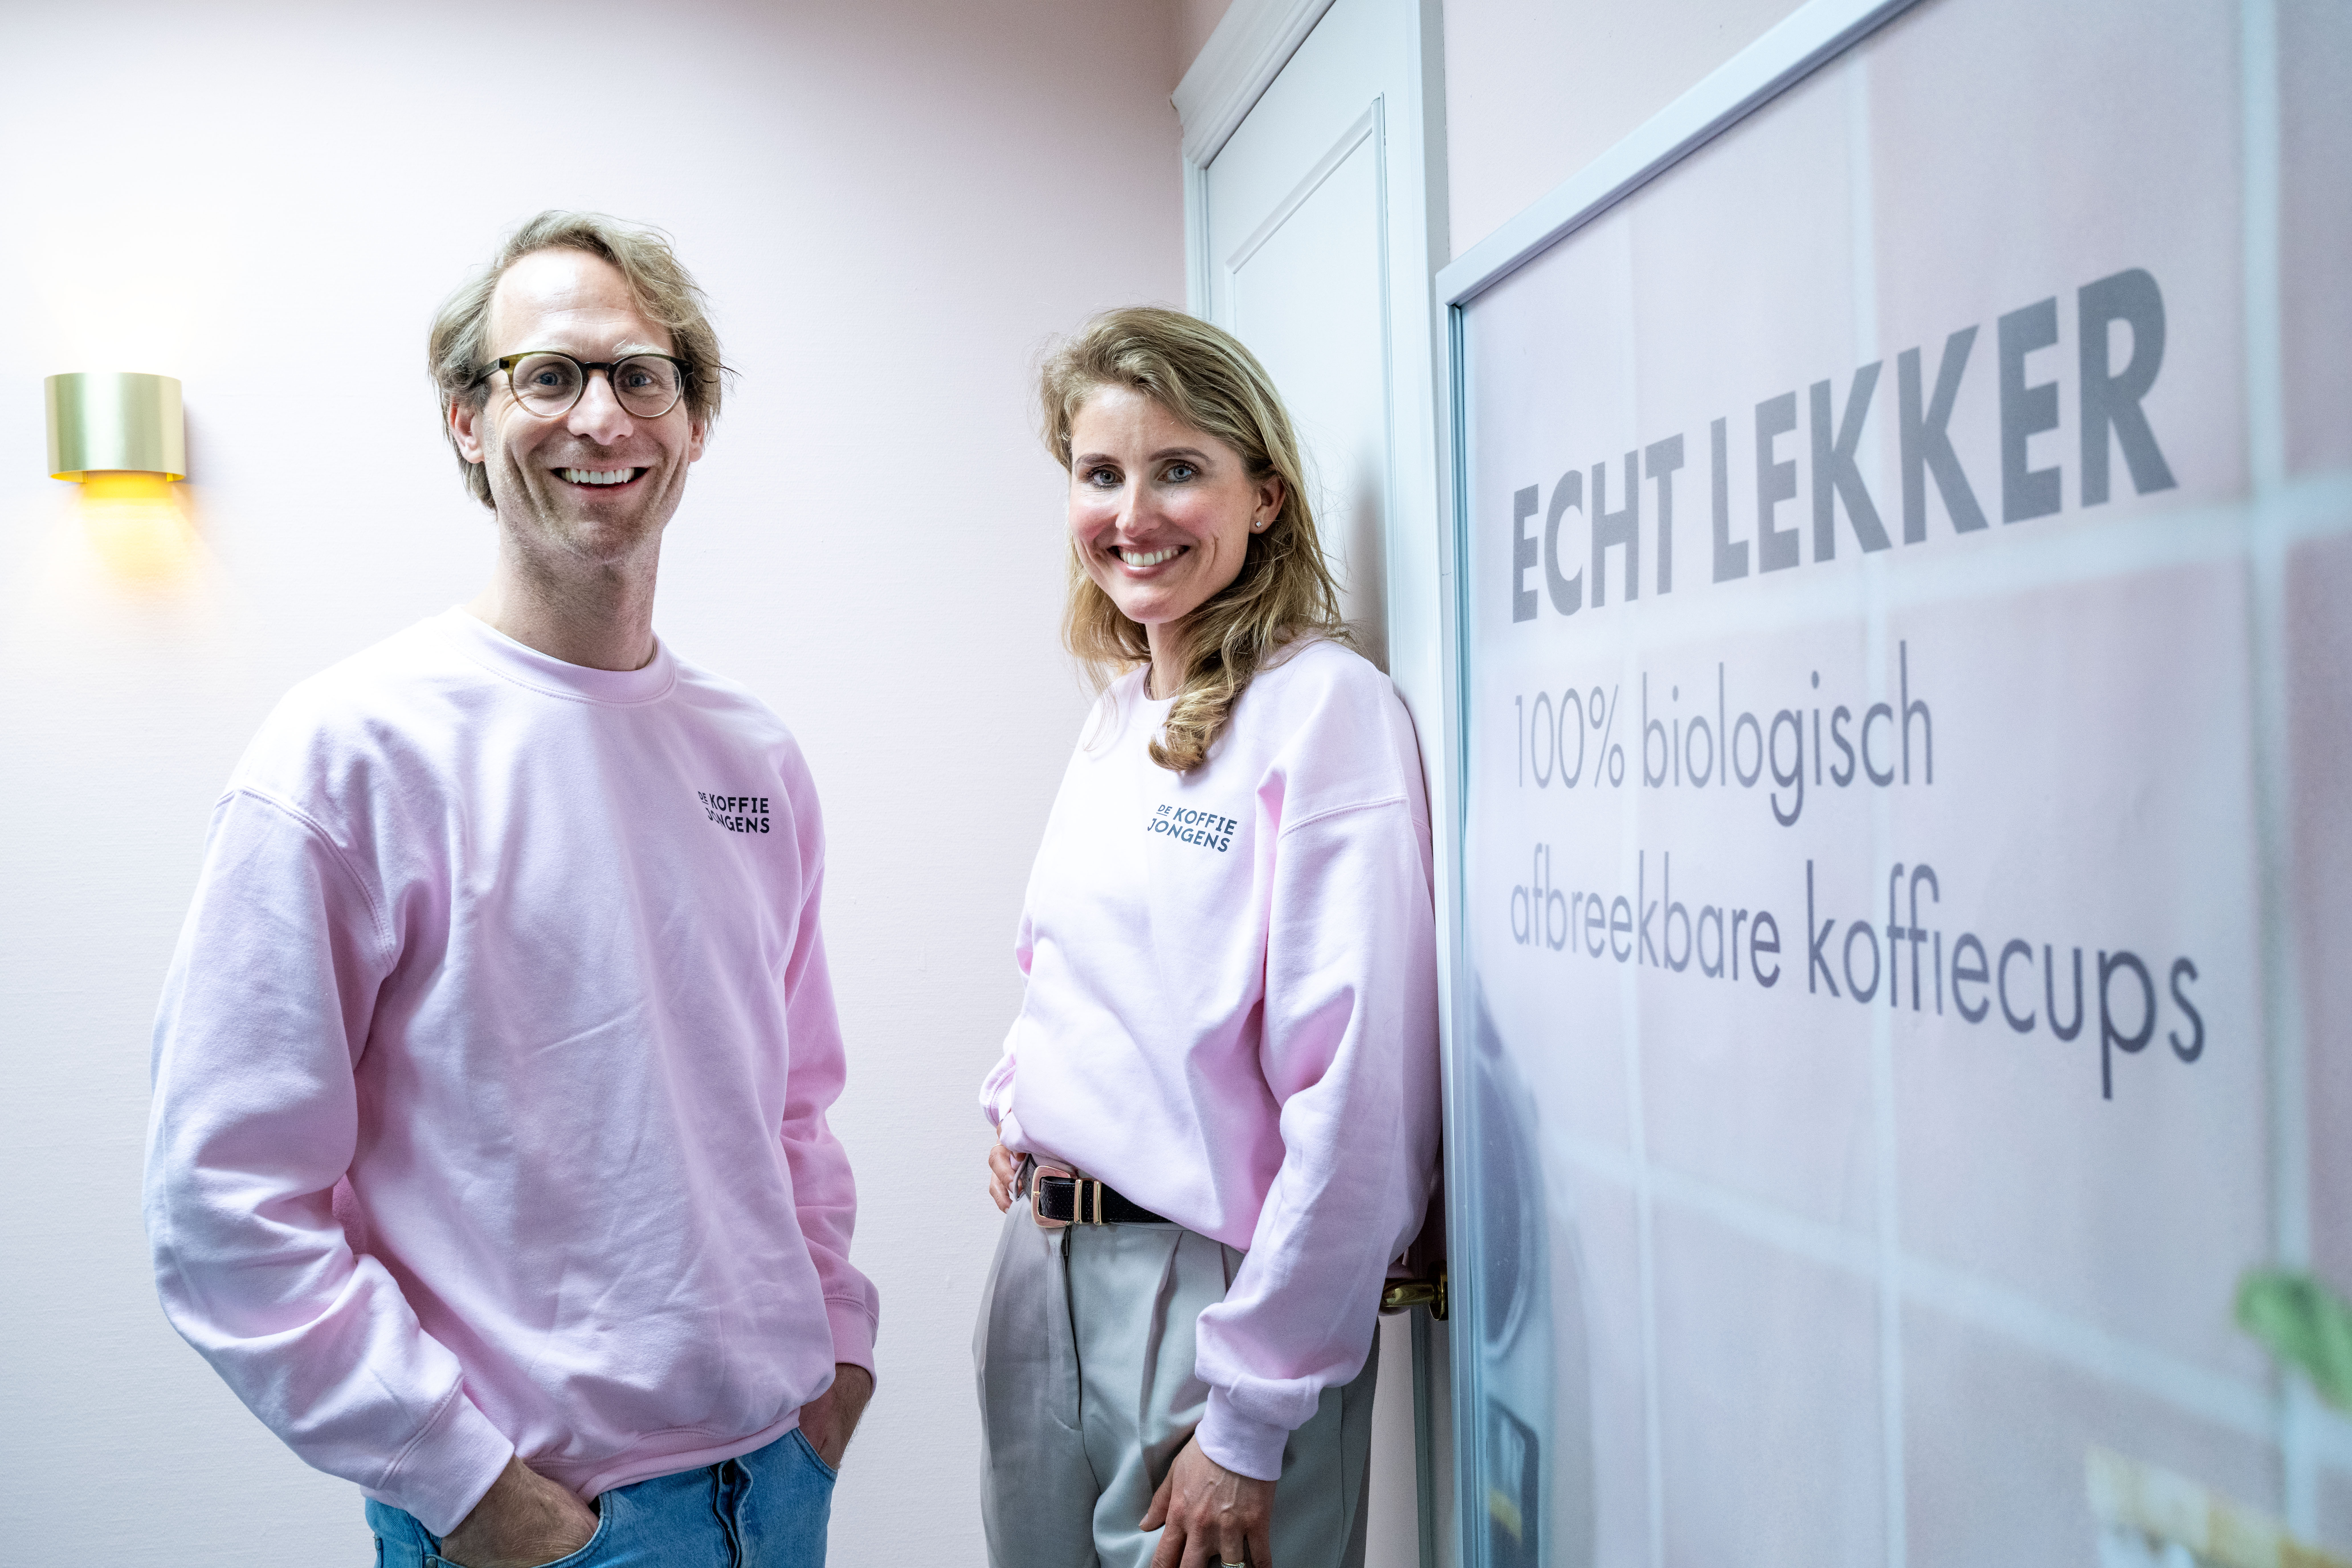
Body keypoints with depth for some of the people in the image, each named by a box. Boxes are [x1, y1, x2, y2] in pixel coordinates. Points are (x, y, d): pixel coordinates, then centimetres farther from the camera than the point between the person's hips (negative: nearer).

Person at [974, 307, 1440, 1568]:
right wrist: (1018, 1106, 6)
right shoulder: (1121, 711, 9)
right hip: (1044, 1263, 7)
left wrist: (1251, 1423, -19)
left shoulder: (1328, 706, -14)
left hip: (1211, 1277, -7)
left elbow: (1357, 1095, -20)